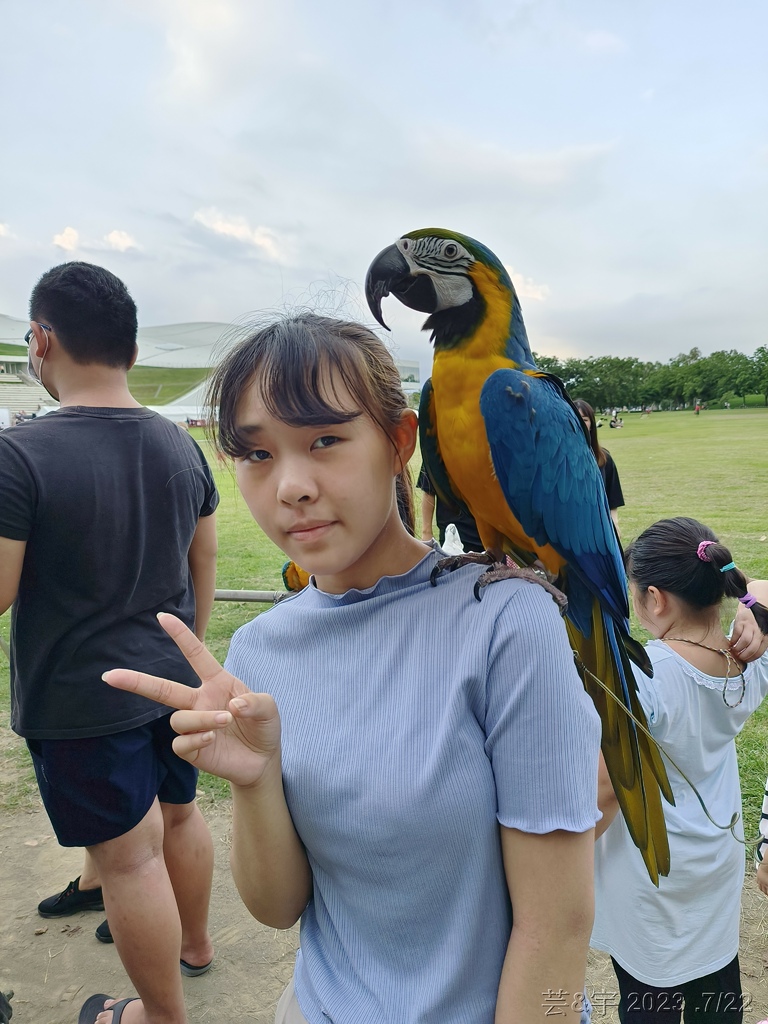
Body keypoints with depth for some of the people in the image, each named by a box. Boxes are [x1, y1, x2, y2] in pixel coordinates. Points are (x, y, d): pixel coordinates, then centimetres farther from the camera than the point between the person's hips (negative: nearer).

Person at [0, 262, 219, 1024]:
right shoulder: (181, 445, -1)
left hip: (81, 700, -6)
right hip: (174, 681, 6)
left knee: (129, 855, 10)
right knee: (178, 813, 25)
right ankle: (194, 941, 49)